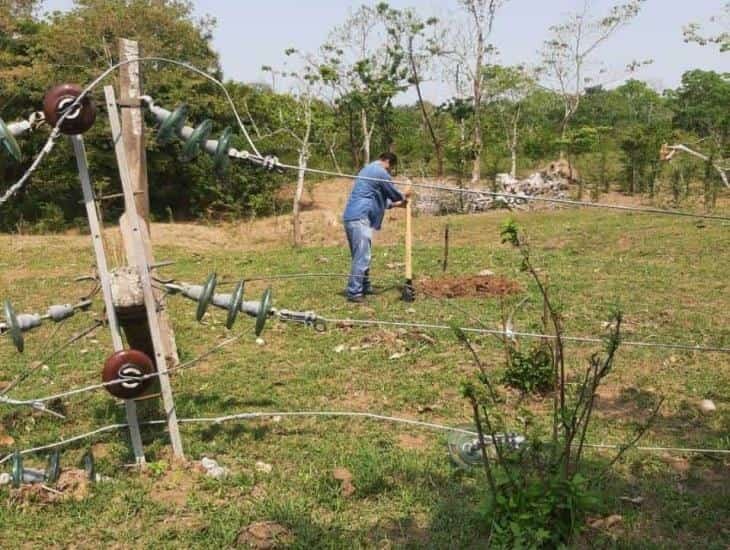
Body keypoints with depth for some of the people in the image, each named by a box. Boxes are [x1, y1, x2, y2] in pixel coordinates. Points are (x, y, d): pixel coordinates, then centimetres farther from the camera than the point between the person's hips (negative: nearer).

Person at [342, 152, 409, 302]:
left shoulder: (369, 169, 26)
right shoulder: (380, 172, -6)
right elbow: (392, 192, 5)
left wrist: (395, 203, 39)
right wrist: (403, 198, 26)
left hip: (352, 217, 10)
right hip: (360, 218, -10)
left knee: (360, 255, 16)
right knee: (362, 256, -11)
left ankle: (364, 287, 24)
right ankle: (354, 292, -12)